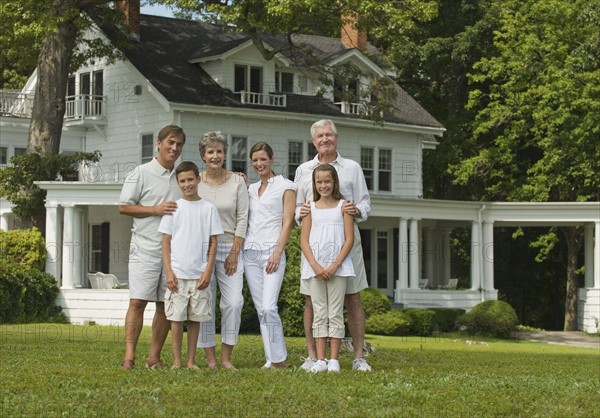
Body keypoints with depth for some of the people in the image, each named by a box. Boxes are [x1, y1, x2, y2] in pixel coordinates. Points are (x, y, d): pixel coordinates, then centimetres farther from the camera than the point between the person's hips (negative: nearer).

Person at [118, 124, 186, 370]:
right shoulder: (142, 173, 1)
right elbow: (123, 207, -2)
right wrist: (155, 210, -12)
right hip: (145, 248, -5)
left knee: (166, 304, 4)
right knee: (138, 301, -11)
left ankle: (154, 358, 10)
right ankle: (129, 356, -11)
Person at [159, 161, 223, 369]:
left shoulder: (209, 209, 4)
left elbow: (213, 243, 4)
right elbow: (166, 241, 3)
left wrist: (208, 271, -4)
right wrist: (168, 271, -5)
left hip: (199, 274, 1)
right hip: (177, 273, -1)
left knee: (195, 318, 5)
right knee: (177, 317, 0)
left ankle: (191, 361, 11)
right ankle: (176, 361, 6)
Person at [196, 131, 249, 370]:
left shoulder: (237, 182, 4)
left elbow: (242, 218, 2)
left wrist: (234, 253, -4)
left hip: (229, 248, 0)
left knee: (234, 303, -9)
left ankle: (226, 357, 1)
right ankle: (210, 358, 5)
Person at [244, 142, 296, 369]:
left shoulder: (286, 186, 2)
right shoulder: (251, 189, 18)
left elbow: (288, 222, -4)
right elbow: (245, 220, 16)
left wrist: (277, 252, -14)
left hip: (271, 251, -6)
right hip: (250, 252, 6)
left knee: (268, 307, -16)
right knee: (261, 309, 4)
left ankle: (279, 360, -9)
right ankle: (271, 359, 8)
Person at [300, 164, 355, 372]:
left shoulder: (342, 206, 4)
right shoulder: (310, 208, 9)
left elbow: (349, 239, -1)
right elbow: (304, 240, 4)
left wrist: (335, 265, -11)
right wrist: (316, 266, -10)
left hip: (337, 266, -2)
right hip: (314, 267, 2)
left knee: (335, 313, -1)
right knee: (319, 314, 3)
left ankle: (334, 359, 1)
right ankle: (320, 360, 3)